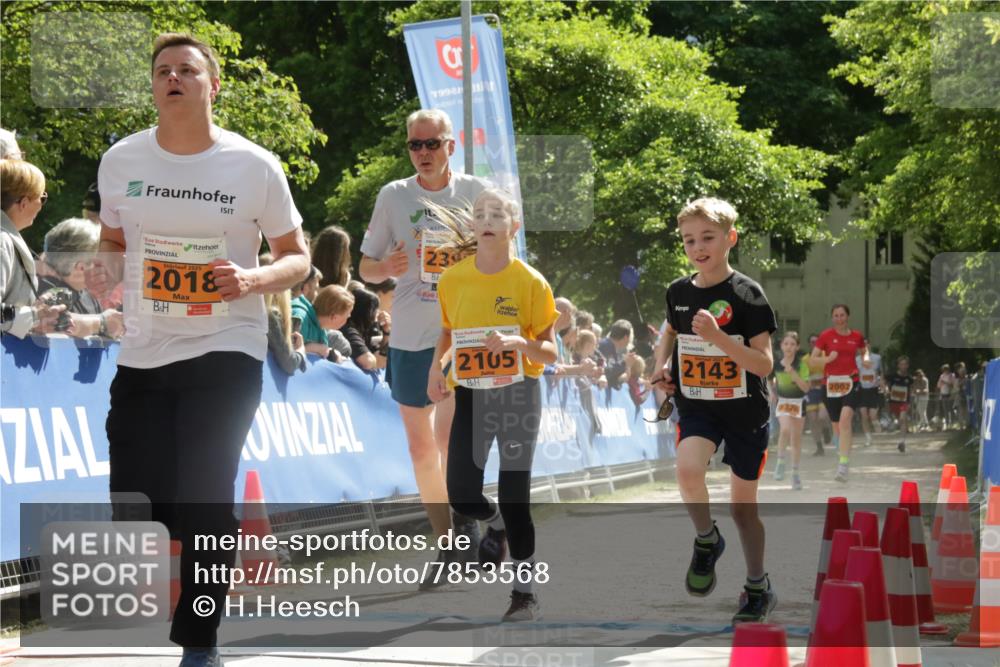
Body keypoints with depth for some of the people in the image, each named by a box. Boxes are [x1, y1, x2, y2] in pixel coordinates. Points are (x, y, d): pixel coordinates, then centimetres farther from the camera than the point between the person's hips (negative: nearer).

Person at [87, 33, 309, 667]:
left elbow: (297, 258, 2)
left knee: (203, 502, -8)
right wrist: (105, 270, -8)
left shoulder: (255, 166, -6)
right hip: (143, 354, 3)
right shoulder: (122, 160, 2)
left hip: (226, 352, -3)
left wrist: (254, 280, -19)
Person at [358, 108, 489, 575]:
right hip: (410, 337, 3)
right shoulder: (393, 196, 3)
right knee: (420, 444, 7)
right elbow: (365, 267, 8)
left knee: (449, 436, -16)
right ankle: (447, 542, 19)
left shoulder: (476, 193, 1)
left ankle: (466, 518, 5)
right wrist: (386, 267, -14)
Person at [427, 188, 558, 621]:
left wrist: (517, 342, -25)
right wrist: (435, 368, 0)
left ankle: (525, 591, 3)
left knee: (515, 496, -7)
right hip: (470, 395, 3)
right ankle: (495, 523, 34)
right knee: (461, 495, -3)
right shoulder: (452, 279, 0)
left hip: (518, 394, -3)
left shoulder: (530, 282, -9)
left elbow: (550, 352, -5)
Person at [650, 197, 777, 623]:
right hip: (696, 407, 3)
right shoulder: (679, 292, 0)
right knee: (687, 468, -28)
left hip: (744, 410, -3)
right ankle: (706, 541, -1)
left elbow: (764, 364, -18)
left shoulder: (747, 295, -14)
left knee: (743, 504, 7)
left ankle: (758, 587, 27)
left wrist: (717, 336, -30)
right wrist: (662, 363, 3)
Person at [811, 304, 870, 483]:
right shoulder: (826, 336, 1)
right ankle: (844, 456, 32)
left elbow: (864, 350, 26)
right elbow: (813, 358, 0)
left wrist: (865, 359, 4)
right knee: (837, 425, 8)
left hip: (851, 382, -1)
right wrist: (828, 359, -18)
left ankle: (844, 464, -25)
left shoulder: (856, 336, 6)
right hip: (831, 383, 1)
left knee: (845, 418, -22)